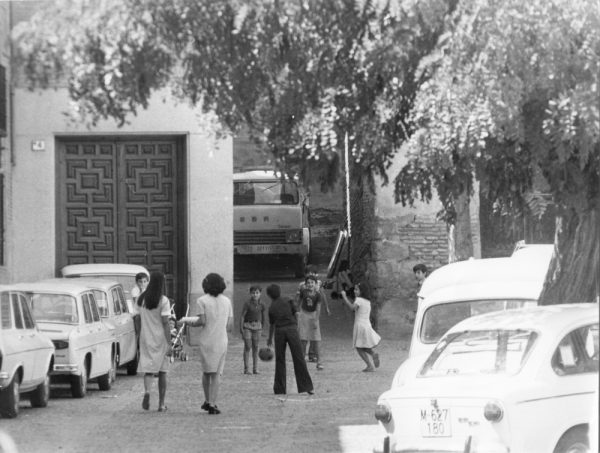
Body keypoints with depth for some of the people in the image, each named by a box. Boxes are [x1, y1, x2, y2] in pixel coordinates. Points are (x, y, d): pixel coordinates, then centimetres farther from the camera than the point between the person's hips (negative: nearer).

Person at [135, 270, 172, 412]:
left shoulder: (141, 299, 1)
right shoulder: (163, 301, -13)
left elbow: (139, 319, 7)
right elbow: (165, 323, -16)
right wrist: (169, 344, -14)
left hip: (146, 338, 3)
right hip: (161, 339, -3)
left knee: (148, 369, 3)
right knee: (162, 371, 10)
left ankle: (147, 391, -27)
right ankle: (161, 403, 13)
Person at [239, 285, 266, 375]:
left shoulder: (261, 305, 1)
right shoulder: (247, 304, -12)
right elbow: (242, 316, -12)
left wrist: (262, 327, 23)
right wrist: (241, 328, -16)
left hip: (257, 326, 3)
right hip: (247, 326, -3)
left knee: (255, 347, 4)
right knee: (247, 347, -5)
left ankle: (255, 368, 8)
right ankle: (246, 368, -2)